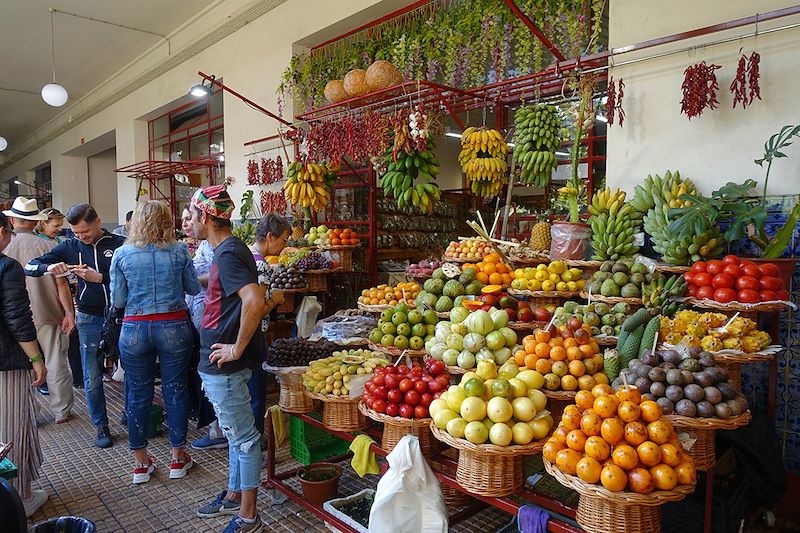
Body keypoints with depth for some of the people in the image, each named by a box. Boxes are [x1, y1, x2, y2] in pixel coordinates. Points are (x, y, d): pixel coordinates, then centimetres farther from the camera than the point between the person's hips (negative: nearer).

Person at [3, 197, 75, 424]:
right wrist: (69, 313, -4)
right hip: (47, 314, -1)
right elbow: (61, 283, -10)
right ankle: (62, 411, 18)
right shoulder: (48, 246, -10)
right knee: (56, 364, 9)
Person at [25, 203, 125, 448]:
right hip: (90, 319, 2)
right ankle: (101, 426, 22)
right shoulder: (70, 247, 3)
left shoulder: (119, 243, -6)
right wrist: (49, 267, -17)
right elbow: (29, 266, 3)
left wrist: (99, 277, -18)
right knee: (92, 377, 7)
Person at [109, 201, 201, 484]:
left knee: (138, 394, 13)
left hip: (135, 330, 1)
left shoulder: (122, 254, -3)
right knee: (175, 391, 10)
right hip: (174, 328, 0)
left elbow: (117, 300, 0)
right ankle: (178, 458, 23)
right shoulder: (179, 251, -5)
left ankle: (141, 463, 25)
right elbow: (193, 288, 5)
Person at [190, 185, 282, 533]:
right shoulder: (226, 249, 12)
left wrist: (237, 348, -25)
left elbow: (254, 301, -34)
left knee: (243, 438, 3)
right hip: (219, 364, 10)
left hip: (224, 365, -10)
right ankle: (234, 496, 39)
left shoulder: (228, 254, -19)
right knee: (235, 435, 22)